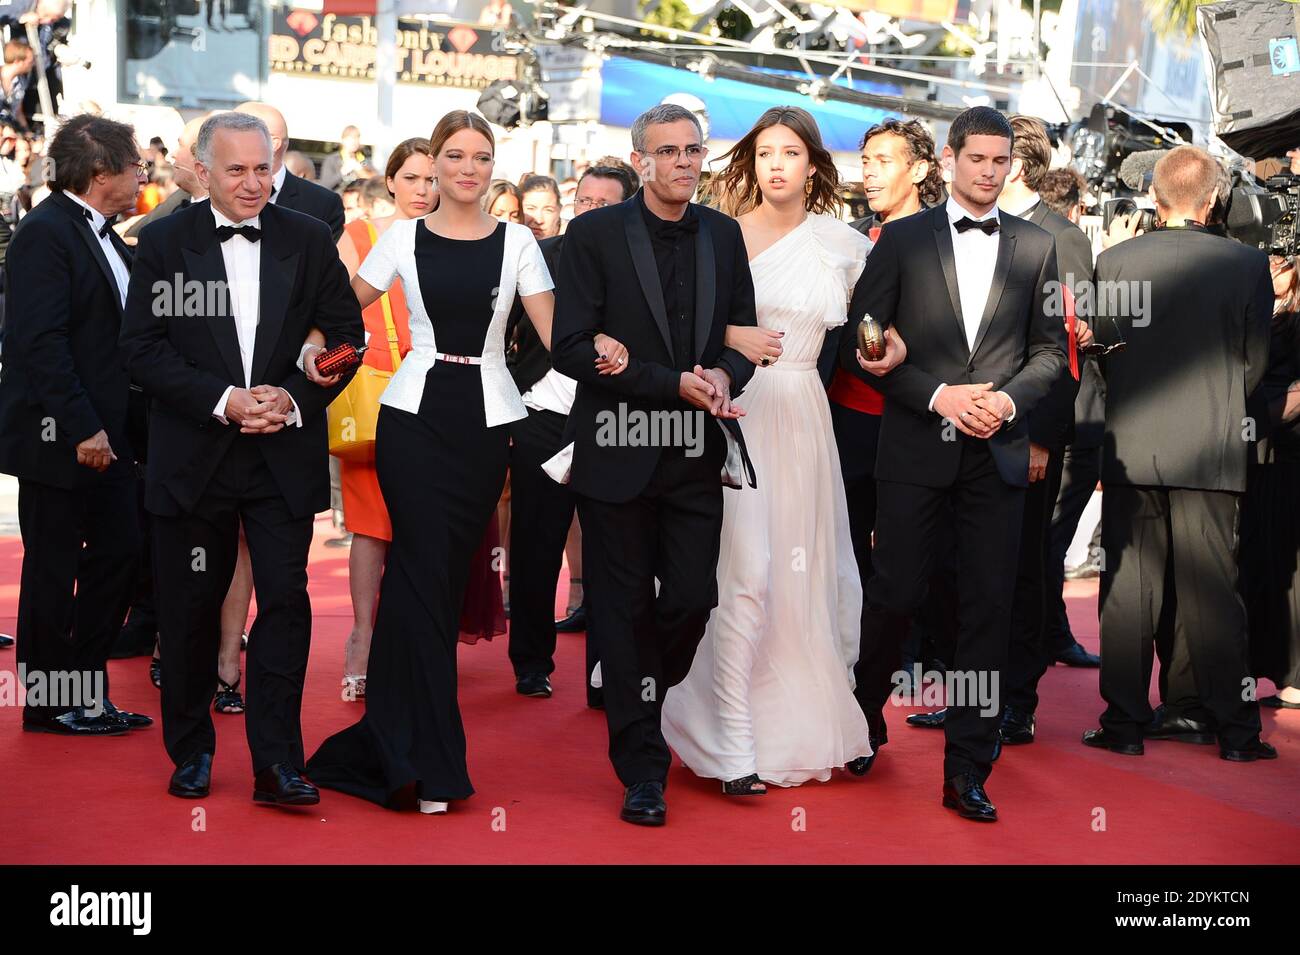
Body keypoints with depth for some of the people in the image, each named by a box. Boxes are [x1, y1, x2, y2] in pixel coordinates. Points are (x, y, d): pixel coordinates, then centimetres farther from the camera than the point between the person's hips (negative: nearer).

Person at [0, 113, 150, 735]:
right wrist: (82, 428, -23)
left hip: (105, 434, 9)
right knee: (53, 569, 3)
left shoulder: (105, 237, 14)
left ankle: (88, 692, 24)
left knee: (118, 553, 12)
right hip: (58, 436, -9)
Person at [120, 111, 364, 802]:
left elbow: (345, 336, 5)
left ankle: (277, 764, 3)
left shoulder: (309, 241, 4)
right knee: (190, 609, 9)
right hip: (193, 455, 0)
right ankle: (191, 752, 26)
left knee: (285, 602, -4)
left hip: (285, 456, 0)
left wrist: (296, 399, -11)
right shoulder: (163, 242, 1)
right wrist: (223, 401, -15)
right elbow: (142, 348, -4)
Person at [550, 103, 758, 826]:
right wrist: (673, 384, -16)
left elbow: (744, 336, 14)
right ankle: (642, 769, 16)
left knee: (693, 598, 1)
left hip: (696, 454, 3)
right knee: (625, 607, 4)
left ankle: (642, 702, 32)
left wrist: (724, 376, -10)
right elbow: (572, 347, -10)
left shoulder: (724, 235, 9)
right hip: (621, 450, -3)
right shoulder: (596, 234, -3)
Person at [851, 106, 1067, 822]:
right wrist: (937, 395, -10)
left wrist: (1010, 398, -8)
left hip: (997, 452, 2)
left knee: (988, 608, 2)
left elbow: (1051, 347, 11)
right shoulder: (902, 238, 4)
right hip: (915, 447, -2)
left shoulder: (1035, 247, 10)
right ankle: (866, 709, 30)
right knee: (896, 592, 0)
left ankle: (967, 774, 9)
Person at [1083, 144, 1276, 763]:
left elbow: (1102, 353, 5)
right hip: (1209, 450, 0)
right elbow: (1255, 362, 3)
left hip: (1129, 447, 1)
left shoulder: (1113, 262, -3)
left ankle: (1124, 723, 12)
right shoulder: (1247, 265, -5)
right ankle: (1236, 730, 11)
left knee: (1128, 587, 7)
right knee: (1211, 592, 5)